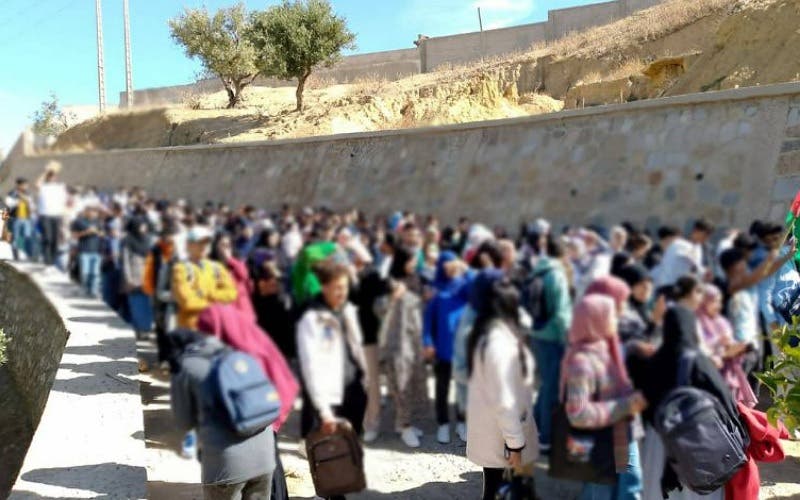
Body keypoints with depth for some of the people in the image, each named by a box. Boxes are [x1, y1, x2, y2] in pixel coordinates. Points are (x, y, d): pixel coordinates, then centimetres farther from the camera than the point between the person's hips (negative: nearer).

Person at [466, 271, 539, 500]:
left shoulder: (484, 332, 4)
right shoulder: (500, 342, -26)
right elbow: (504, 400, -25)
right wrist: (515, 443, -18)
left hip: (490, 430, 9)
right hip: (500, 435, -9)